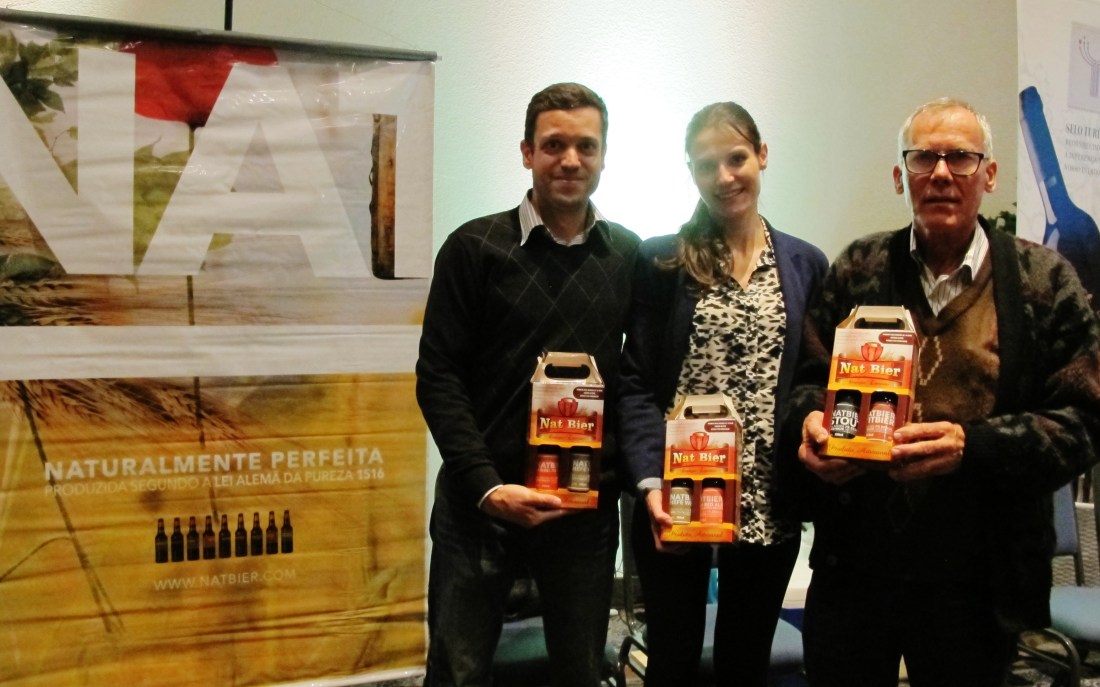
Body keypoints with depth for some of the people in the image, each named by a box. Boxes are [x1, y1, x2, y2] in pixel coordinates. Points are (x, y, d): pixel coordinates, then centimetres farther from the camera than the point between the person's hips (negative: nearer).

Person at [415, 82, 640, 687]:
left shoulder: (628, 256, 6)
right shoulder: (474, 248, -3)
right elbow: (438, 378, -6)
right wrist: (486, 486, -14)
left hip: (589, 504, 3)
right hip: (481, 501, -2)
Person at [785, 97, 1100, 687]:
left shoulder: (1044, 282, 0)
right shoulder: (858, 269, 6)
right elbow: (809, 377, 10)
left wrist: (972, 444, -20)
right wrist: (809, 419, -13)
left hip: (976, 580, -1)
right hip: (852, 566, 2)